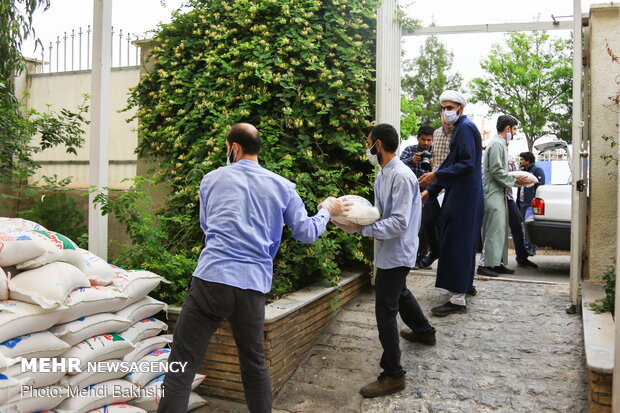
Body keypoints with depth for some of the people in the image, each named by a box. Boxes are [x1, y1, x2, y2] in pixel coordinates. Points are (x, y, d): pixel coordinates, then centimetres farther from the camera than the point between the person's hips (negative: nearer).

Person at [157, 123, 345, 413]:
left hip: (210, 279, -2)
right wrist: (326, 211, 32)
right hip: (253, 286, 2)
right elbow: (307, 233, 14)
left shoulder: (212, 179, 11)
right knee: (254, 364, 20)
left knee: (182, 366, 1)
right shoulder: (282, 186, 11)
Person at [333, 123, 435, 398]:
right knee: (399, 292, 30)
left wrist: (361, 229, -29)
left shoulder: (401, 177, -23)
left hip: (396, 252, -10)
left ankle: (393, 375, 5)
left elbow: (399, 222, -28)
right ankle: (424, 331, 55)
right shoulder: (383, 174, 6)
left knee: (385, 311, -5)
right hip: (391, 251, 10)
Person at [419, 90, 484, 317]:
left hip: (463, 197, -10)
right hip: (463, 196, 10)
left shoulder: (465, 127, -13)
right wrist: (430, 190, 16)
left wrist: (437, 175, -22)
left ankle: (458, 300, -6)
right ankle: (466, 283, 34)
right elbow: (451, 164, 20)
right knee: (464, 241, 20)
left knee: (456, 244, -9)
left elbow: (467, 164, -23)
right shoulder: (460, 128, 19)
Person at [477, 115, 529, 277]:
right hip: (493, 193, -11)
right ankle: (485, 264, -7)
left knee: (501, 230, 12)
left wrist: (515, 178, 10)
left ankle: (498, 263, 17)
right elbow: (496, 171, -19)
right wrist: (515, 181, -14)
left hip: (499, 193, 11)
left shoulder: (501, 144, 19)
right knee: (494, 230, -10)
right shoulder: (496, 144, -13)